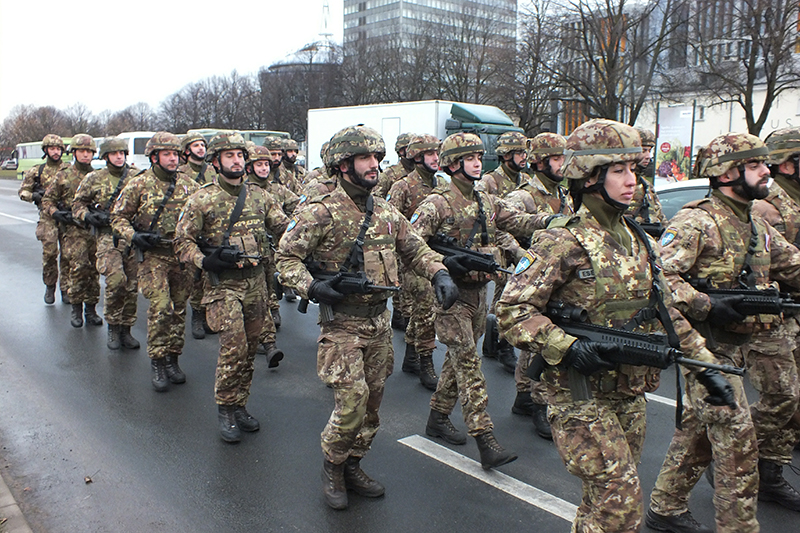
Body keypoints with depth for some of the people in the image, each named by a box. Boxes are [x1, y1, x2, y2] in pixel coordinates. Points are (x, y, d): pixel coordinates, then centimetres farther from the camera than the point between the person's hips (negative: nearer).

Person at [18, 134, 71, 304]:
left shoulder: (69, 169, 8)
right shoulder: (36, 171, 9)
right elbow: (23, 191, 12)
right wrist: (34, 195, -9)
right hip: (47, 217, 0)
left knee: (67, 254, -1)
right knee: (49, 252, -8)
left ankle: (66, 289, 10)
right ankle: (49, 287, 13)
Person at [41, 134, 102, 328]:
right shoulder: (63, 177, 7)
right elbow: (47, 199, 11)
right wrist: (55, 212, -8)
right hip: (74, 228, -2)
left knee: (94, 270, 4)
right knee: (79, 266, -14)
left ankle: (90, 308, 15)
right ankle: (76, 308, 1)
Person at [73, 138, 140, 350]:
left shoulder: (137, 176, 8)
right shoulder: (94, 179, 7)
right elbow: (78, 204, 14)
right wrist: (88, 216, -6)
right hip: (107, 236, -2)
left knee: (132, 284, 4)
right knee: (116, 279, -19)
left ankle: (125, 329, 18)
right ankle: (113, 327, 1)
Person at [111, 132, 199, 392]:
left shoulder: (189, 184, 7)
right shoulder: (139, 184, -2)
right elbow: (118, 217, 3)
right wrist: (134, 236, -14)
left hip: (183, 255, 4)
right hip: (152, 255, -4)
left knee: (178, 309, 10)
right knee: (160, 308, -13)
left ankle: (172, 358, 24)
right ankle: (157, 361, 2)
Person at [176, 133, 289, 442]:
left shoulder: (258, 195, 9)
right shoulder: (202, 199, -3)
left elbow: (284, 226, 7)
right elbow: (182, 241, -2)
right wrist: (204, 261, -18)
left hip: (256, 281, 5)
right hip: (223, 283, -4)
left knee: (249, 348, 10)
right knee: (234, 346, -12)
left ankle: (240, 405, 25)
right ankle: (226, 410, 6)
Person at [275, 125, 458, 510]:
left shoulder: (385, 212, 7)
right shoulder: (321, 213, -11)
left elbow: (414, 249, 14)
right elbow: (286, 257, -9)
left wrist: (439, 274, -3)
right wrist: (311, 287, -24)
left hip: (379, 321, 6)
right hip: (342, 323, -6)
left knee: (372, 401, 13)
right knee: (351, 402, -9)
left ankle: (352, 466, 33)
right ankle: (332, 468, 18)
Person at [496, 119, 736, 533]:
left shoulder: (639, 241, 10)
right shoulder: (563, 242, -14)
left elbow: (665, 311, 16)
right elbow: (512, 311, -18)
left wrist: (705, 365, 12)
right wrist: (568, 347, -28)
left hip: (629, 394, 7)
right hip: (580, 396, -7)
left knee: (606, 500, 16)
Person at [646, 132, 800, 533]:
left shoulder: (758, 228, 13)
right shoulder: (696, 222, -16)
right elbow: (658, 275, -24)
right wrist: (706, 306, -30)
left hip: (732, 347, 9)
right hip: (706, 345, -9)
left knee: (698, 432, 17)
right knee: (737, 440, -6)